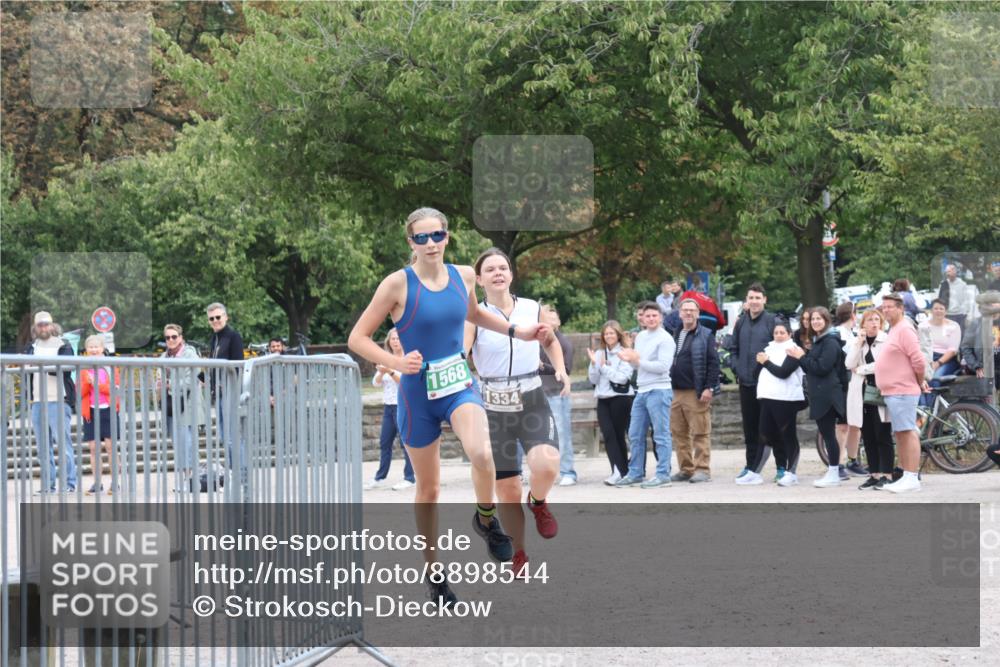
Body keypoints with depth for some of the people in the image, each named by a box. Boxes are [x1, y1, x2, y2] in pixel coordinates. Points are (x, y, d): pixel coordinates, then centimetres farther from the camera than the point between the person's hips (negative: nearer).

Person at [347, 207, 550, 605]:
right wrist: (397, 363, -23)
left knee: (481, 453, -28)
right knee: (428, 487, 8)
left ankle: (486, 520, 1)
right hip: (418, 393, -2)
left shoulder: (464, 275, 1)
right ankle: (434, 573, 25)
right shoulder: (398, 284, -12)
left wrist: (517, 332, 16)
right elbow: (357, 339, -9)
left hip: (459, 385, 2)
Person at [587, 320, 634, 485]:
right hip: (603, 399, 4)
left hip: (621, 398, -4)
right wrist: (593, 364, -5)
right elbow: (593, 379, 11)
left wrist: (604, 366, -9)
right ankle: (618, 470, -12)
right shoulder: (599, 353, 12)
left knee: (619, 435, -1)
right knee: (608, 434, -9)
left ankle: (621, 471, 3)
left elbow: (623, 377, -12)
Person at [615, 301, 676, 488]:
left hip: (659, 391, -8)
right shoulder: (640, 337, 16)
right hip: (641, 391, 8)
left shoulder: (665, 339, -8)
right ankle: (636, 473, 19)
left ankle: (663, 475, -4)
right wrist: (629, 360, 1)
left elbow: (663, 366, -17)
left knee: (661, 435, -5)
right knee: (635, 435, 11)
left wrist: (638, 361, -14)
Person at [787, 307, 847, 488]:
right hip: (819, 395, 10)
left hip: (828, 396, -10)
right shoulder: (818, 341, 20)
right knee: (826, 434, 10)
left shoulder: (830, 342, -11)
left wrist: (802, 357, -12)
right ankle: (832, 473, 13)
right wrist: (803, 357, 5)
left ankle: (834, 474, -5)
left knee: (828, 434, -8)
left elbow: (822, 367, -19)